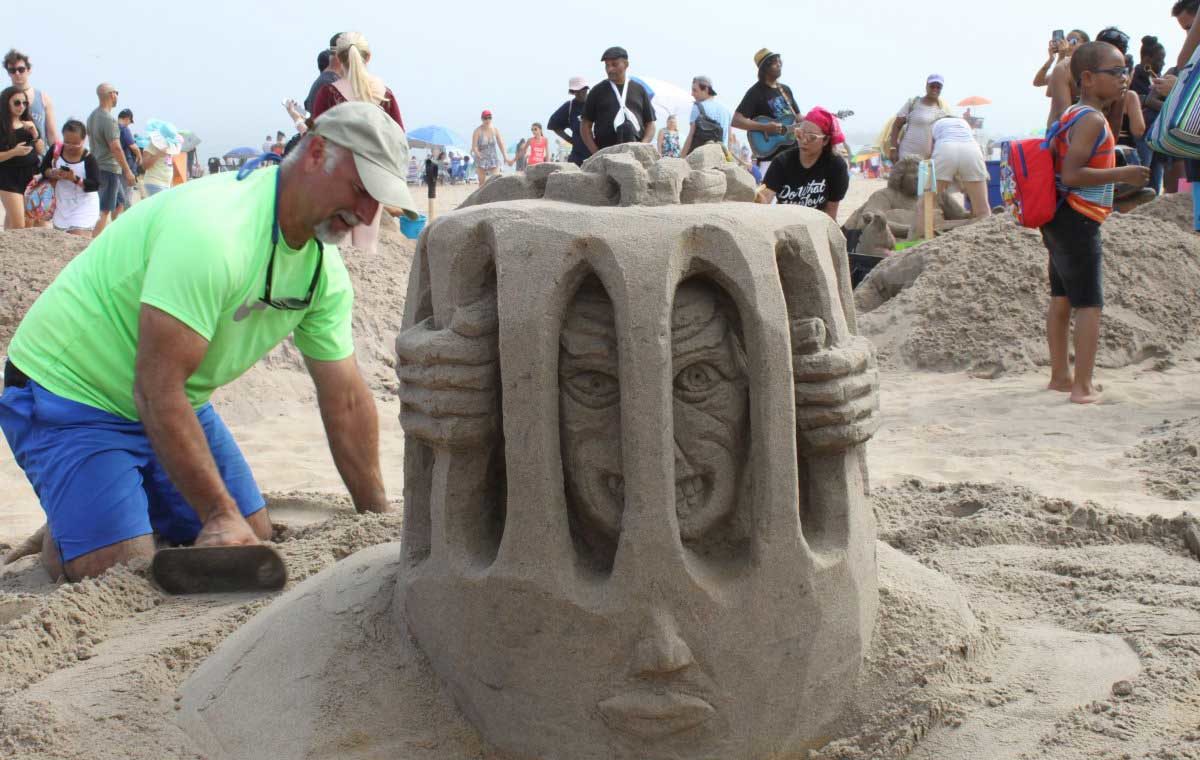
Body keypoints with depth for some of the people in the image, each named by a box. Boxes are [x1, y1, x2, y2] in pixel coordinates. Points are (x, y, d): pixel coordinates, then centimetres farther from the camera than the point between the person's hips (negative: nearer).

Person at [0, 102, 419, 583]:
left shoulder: (326, 271, -5)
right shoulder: (213, 231, -33)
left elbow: (345, 398, 1)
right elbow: (157, 388, -34)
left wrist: (379, 519, 0)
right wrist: (220, 515, -32)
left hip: (175, 403, 8)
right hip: (69, 394, -8)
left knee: (255, 541, 3)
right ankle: (57, 540, 12)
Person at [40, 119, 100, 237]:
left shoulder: (88, 159, -17)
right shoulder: (55, 150, -5)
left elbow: (95, 185, -20)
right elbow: (44, 168, 7)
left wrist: (75, 179, -34)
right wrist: (52, 173, -16)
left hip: (83, 207, -6)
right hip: (62, 206, 6)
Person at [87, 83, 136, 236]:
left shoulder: (92, 116, 11)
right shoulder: (108, 119, -18)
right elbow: (115, 147, -22)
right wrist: (128, 171, -16)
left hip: (97, 165, 10)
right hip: (110, 168, -10)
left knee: (120, 202, 22)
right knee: (105, 211, -6)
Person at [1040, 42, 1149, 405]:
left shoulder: (1072, 114, 13)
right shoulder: (1092, 119, -17)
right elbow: (1071, 174, -25)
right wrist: (1121, 174, -21)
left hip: (1060, 221, 10)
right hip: (1078, 222, -10)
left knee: (1061, 299, 15)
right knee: (1089, 304, -8)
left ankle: (1059, 377, 24)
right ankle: (1083, 387, -8)